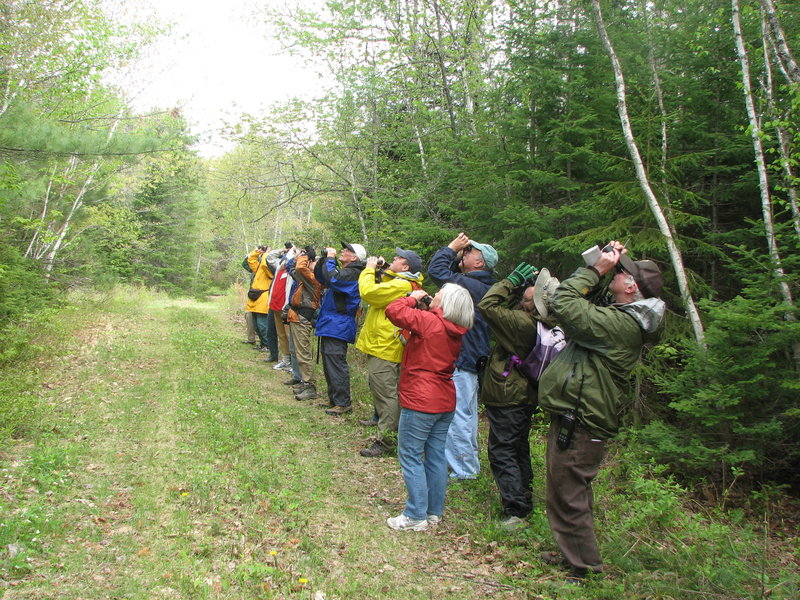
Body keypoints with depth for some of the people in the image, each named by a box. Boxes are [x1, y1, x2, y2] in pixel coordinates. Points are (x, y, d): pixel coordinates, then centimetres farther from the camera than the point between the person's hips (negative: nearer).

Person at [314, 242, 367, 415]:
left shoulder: (352, 273, -14)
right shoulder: (343, 271, 18)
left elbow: (331, 278, -30)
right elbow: (320, 277, 24)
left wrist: (330, 259, -15)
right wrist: (323, 260, 8)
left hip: (337, 327, -11)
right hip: (329, 325, 11)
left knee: (336, 365, -10)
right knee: (329, 364, 16)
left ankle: (343, 403, -5)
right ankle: (333, 399, 25)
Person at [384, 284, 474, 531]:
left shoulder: (429, 321, -17)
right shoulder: (455, 332, 6)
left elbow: (393, 310, -18)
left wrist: (412, 298, 0)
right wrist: (420, 303, 6)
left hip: (419, 402, -8)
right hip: (445, 402, 8)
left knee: (410, 456, 1)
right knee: (436, 456, 14)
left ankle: (416, 516, 5)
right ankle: (435, 511, 23)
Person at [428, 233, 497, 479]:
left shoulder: (471, 285, -21)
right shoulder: (479, 285, 10)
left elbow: (437, 270, -25)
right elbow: (449, 273, 20)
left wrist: (452, 247, -10)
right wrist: (457, 252, 5)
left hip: (461, 360, -11)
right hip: (468, 358, 11)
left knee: (458, 415, -4)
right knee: (466, 413, 21)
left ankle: (463, 469, 5)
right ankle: (469, 462, 35)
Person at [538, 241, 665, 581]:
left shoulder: (621, 324, -23)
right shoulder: (625, 319, 8)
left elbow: (563, 303, -28)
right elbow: (580, 303, 17)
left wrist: (598, 268, -18)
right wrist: (602, 265, 7)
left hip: (578, 425, -11)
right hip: (582, 417, 11)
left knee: (568, 499, 3)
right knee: (573, 495, 24)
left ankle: (584, 569, 17)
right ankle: (574, 556, 41)